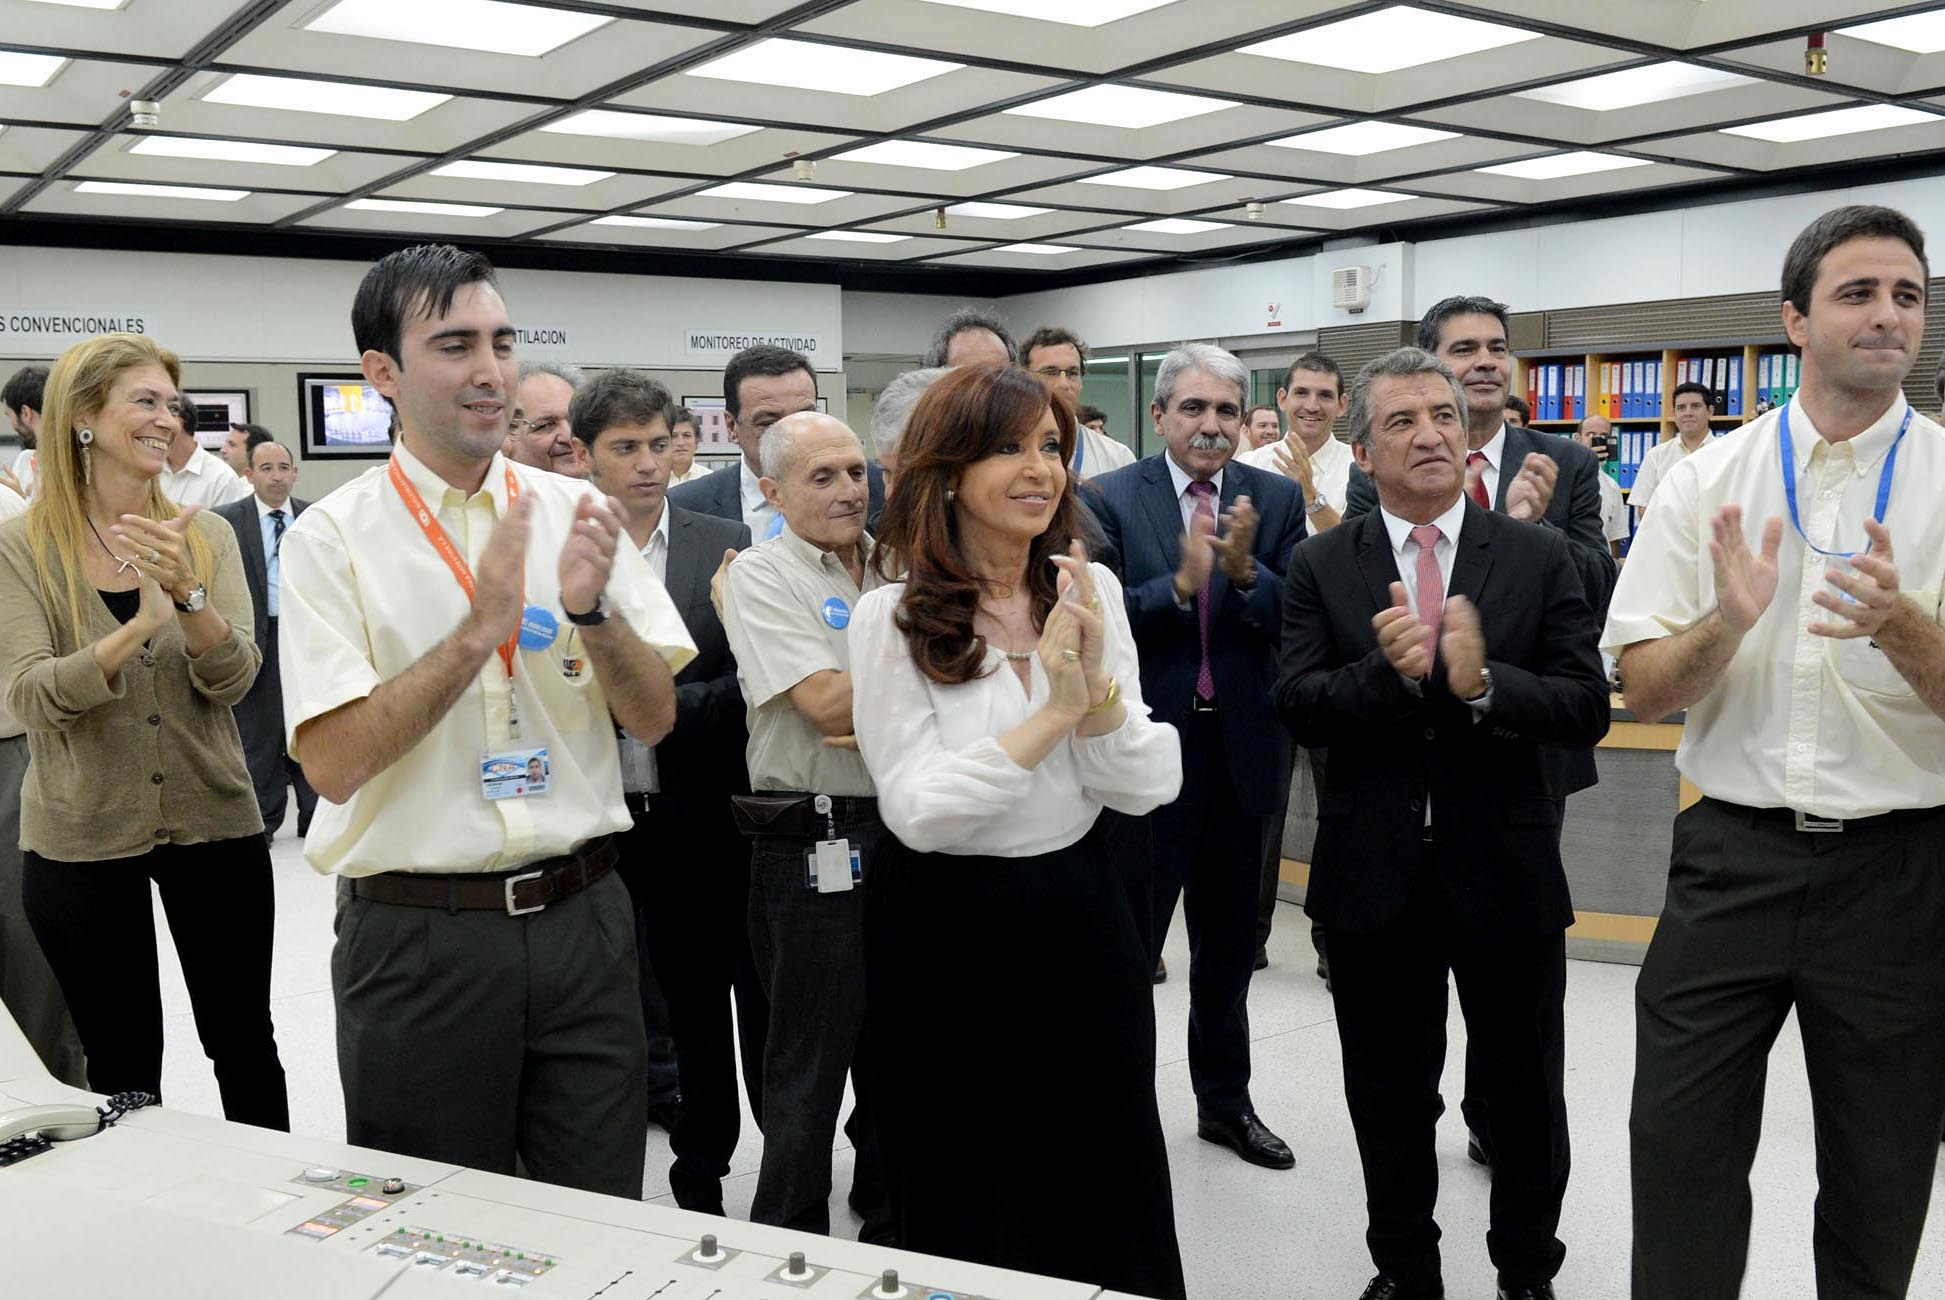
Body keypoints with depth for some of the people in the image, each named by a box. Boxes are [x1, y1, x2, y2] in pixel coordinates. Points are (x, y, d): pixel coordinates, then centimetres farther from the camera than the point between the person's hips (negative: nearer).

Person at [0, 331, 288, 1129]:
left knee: (244, 1041, 12)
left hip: (214, 825, 2)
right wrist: (140, 627, -32)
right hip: (80, 842, -2)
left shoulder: (205, 537, 0)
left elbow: (234, 679, -10)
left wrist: (188, 594, -29)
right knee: (121, 1062, 12)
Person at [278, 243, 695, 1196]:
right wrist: (480, 630, -21)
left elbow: (654, 719, 1)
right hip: (419, 934, -2)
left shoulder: (573, 511, 3)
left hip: (580, 914, 3)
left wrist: (593, 609, -17)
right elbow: (331, 761, -14)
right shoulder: (332, 536, -5)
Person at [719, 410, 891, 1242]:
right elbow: (827, 704, -17)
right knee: (809, 1067, 5)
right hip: (815, 844, -6)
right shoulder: (760, 575, -7)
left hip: (903, 827, 6)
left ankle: (894, 1231, 35)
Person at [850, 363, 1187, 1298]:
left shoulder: (1091, 590, -1)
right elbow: (918, 810, -18)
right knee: (966, 1219, 15)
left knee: (1111, 1195, 16)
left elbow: (1151, 787, -4)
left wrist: (1098, 685, -21)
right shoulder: (893, 618, -12)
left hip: (1080, 916, 4)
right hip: (944, 931, -3)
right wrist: (1053, 712, -22)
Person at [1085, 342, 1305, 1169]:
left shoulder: (1277, 500, 1)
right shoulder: (1110, 499, -6)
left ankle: (1225, 1101, 34)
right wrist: (1182, 581, -26)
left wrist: (1245, 571, -24)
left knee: (1230, 945, 17)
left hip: (1242, 749, 4)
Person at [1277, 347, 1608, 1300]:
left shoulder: (1537, 557, -3)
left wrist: (1482, 683, -27)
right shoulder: (1320, 567, -1)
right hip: (1373, 873, 1)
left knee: (1526, 1093, 15)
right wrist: (1386, 670, -27)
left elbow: (1587, 708, -9)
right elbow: (1296, 709, -9)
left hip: (1506, 869, 0)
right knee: (1389, 1096, 17)